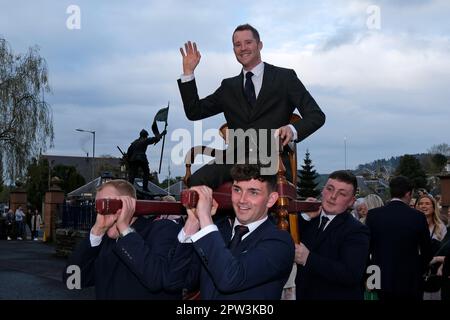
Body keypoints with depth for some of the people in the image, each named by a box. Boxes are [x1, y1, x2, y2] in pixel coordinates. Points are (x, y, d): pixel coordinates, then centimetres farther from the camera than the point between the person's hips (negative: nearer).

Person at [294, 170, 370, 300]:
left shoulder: (356, 231, -17)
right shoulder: (309, 220, 1)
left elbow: (351, 275, -28)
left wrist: (308, 259, -33)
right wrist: (304, 216, -13)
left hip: (339, 295, -5)